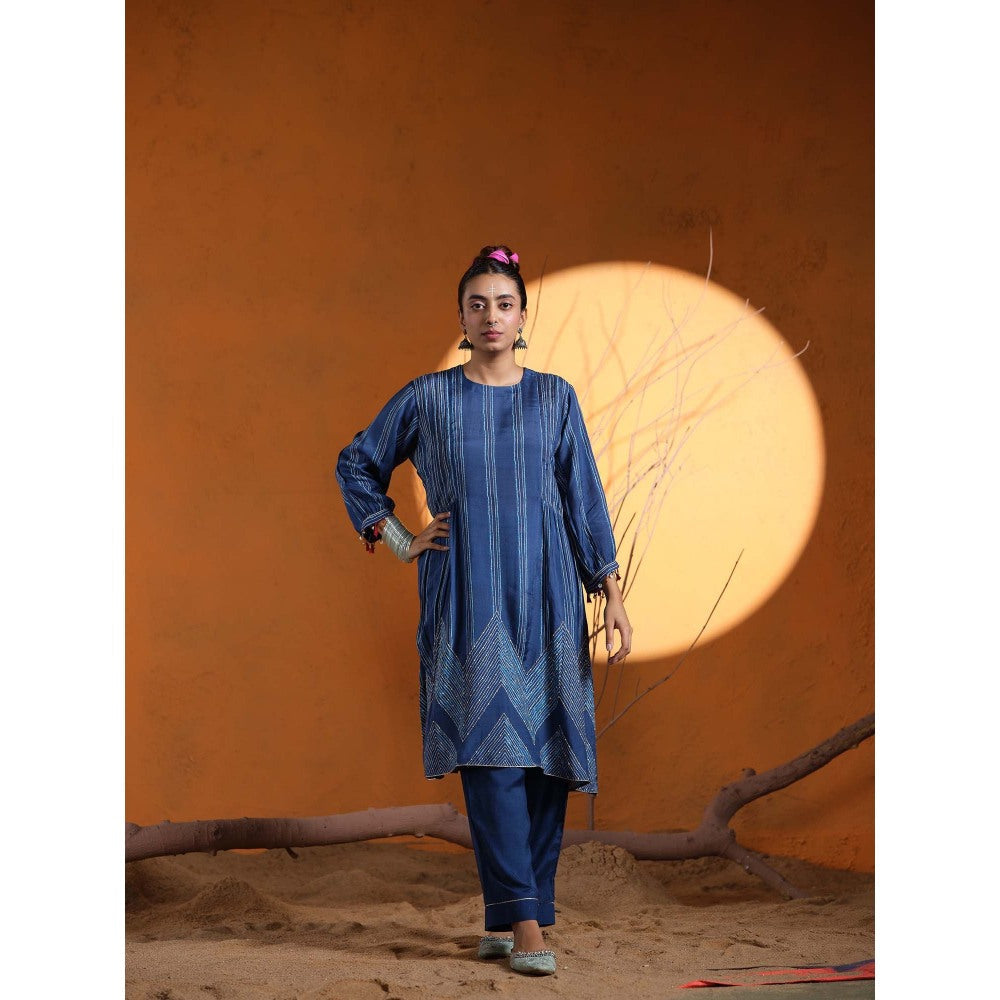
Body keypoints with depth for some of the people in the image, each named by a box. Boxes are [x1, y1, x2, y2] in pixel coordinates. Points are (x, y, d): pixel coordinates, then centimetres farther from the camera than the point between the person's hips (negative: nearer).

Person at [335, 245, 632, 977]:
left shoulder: (555, 399, 9)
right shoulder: (427, 399, 6)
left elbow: (585, 500, 7)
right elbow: (357, 464, 19)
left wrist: (613, 596, 2)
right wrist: (397, 539, 9)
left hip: (544, 593, 2)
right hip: (466, 598, -2)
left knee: (547, 752, -1)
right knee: (491, 749, -12)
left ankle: (510, 917, 9)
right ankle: (524, 924, -16)